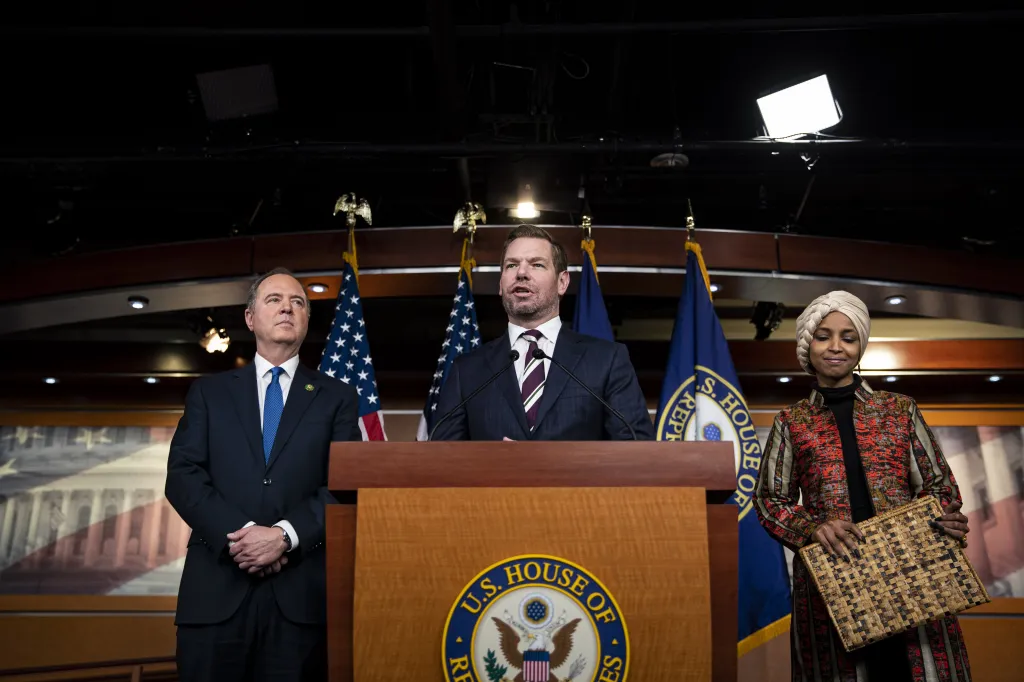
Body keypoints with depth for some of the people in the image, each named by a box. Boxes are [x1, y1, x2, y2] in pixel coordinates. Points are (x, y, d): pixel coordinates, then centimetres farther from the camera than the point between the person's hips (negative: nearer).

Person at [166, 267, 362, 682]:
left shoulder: (337, 398, 11)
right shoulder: (209, 392, 14)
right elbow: (183, 475, 3)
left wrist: (286, 535, -14)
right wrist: (236, 535, -12)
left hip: (301, 591, 0)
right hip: (216, 588, 1)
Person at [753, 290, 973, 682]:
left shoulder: (901, 410, 11)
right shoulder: (791, 423, 8)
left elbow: (938, 483, 10)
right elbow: (769, 498, 6)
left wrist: (948, 521, -11)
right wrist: (813, 529, -12)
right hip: (828, 571, 0)